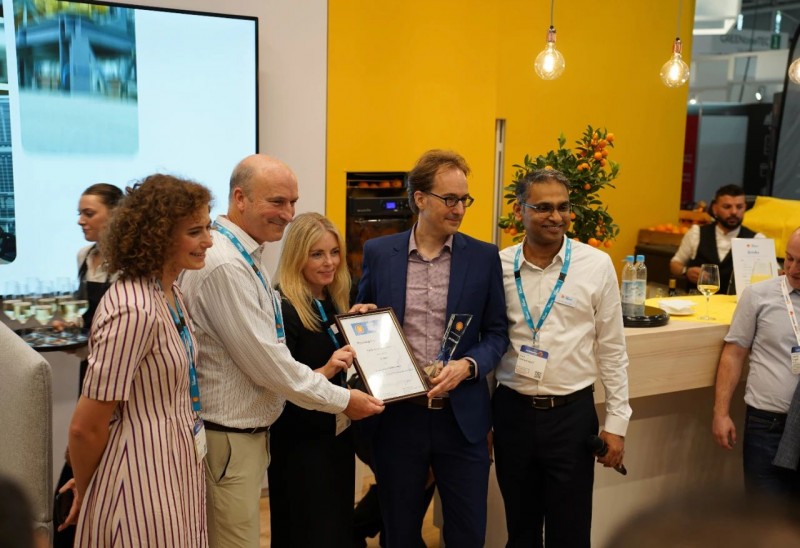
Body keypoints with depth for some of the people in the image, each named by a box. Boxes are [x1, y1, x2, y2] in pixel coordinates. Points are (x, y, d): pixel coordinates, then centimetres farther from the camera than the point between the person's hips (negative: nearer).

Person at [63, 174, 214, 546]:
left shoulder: (169, 292, 5)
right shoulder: (134, 309, -25)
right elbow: (85, 427, -21)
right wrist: (84, 495, -4)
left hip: (175, 470, 9)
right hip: (142, 485, -9)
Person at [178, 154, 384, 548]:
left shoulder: (245, 258, 9)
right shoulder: (224, 264, -23)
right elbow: (267, 363, -23)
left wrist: (321, 368, 1)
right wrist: (343, 400, -13)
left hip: (245, 432, 10)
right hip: (227, 439, -10)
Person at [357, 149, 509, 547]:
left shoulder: (484, 257, 1)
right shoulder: (378, 253, 2)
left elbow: (496, 332, 3)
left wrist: (468, 365, -15)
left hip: (462, 416, 0)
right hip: (397, 414, 0)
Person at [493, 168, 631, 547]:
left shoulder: (596, 265, -6)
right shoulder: (498, 265, -2)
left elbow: (612, 350, -1)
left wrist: (616, 422, -1)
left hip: (572, 413, -1)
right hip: (511, 411, 2)